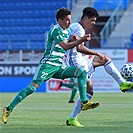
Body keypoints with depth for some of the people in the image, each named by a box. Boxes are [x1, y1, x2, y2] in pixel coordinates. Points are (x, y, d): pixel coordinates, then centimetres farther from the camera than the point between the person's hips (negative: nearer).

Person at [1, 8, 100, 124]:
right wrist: (81, 40, -25)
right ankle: (9, 109, -11)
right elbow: (65, 46, -22)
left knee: (82, 72, -6)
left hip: (59, 67, 8)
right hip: (48, 65, -8)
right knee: (33, 87, -18)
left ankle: (84, 103, -9)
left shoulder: (65, 32, 15)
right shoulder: (55, 30, -11)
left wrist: (72, 40, 5)